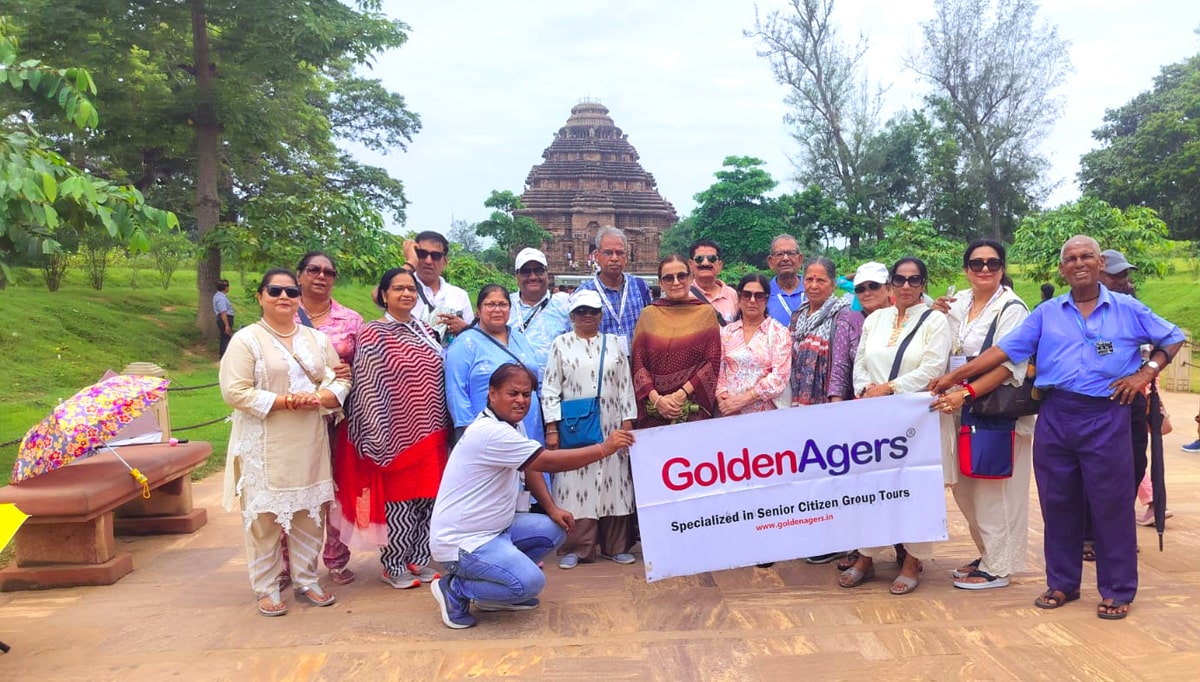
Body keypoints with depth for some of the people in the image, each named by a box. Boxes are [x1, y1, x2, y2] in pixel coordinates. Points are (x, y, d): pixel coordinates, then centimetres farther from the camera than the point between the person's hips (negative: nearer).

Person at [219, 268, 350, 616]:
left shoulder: (317, 339, 11)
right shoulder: (246, 339, -4)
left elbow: (341, 382, 8)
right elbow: (235, 392, -12)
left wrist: (316, 398, -12)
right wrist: (284, 401, -18)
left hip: (309, 444, 4)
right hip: (264, 446, -4)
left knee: (310, 513, 9)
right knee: (265, 517, 1)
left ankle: (306, 580, 24)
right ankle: (267, 590, 14)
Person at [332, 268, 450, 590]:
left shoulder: (427, 332, 11)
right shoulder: (373, 334, -7)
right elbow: (369, 388, -11)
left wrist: (443, 427, 13)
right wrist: (379, 437, -16)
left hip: (429, 432, 6)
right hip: (396, 434, -6)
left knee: (427, 497, 10)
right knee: (398, 502, 1)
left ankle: (417, 560, 25)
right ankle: (394, 567, 17)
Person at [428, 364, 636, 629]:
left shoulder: (512, 425, 6)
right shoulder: (489, 432, -25)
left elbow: (531, 469, 16)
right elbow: (549, 462, -27)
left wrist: (552, 509, 2)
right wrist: (605, 448, -23)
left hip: (493, 527, 10)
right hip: (460, 541, -10)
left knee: (553, 531, 4)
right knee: (530, 582, -24)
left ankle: (495, 591, 12)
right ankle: (454, 589, -3)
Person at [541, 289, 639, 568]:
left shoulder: (613, 343, 10)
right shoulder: (561, 344, 4)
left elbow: (625, 385, 9)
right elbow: (550, 390, 1)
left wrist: (628, 422, 3)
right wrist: (551, 429, -6)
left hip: (610, 428, 2)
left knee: (612, 483, 5)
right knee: (575, 486, -1)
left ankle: (615, 545, 15)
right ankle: (574, 548, 8)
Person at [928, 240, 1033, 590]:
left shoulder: (1011, 308, -9)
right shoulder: (958, 303, 10)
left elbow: (1006, 365, -17)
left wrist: (966, 393, -26)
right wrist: (938, 317, 2)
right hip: (961, 407, 7)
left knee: (993, 491, 1)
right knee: (966, 488, 11)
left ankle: (997, 568, 14)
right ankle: (988, 554, 29)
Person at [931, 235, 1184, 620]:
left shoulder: (1128, 310, 5)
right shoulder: (1046, 313, 8)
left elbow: (1173, 339, 14)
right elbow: (1005, 349, 3)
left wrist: (1146, 373, -1)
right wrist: (956, 376, -5)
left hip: (1106, 418, -2)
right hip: (1055, 417, 2)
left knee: (1111, 505, 1)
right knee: (1058, 504, 9)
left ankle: (1117, 591, 15)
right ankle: (1062, 584, 22)